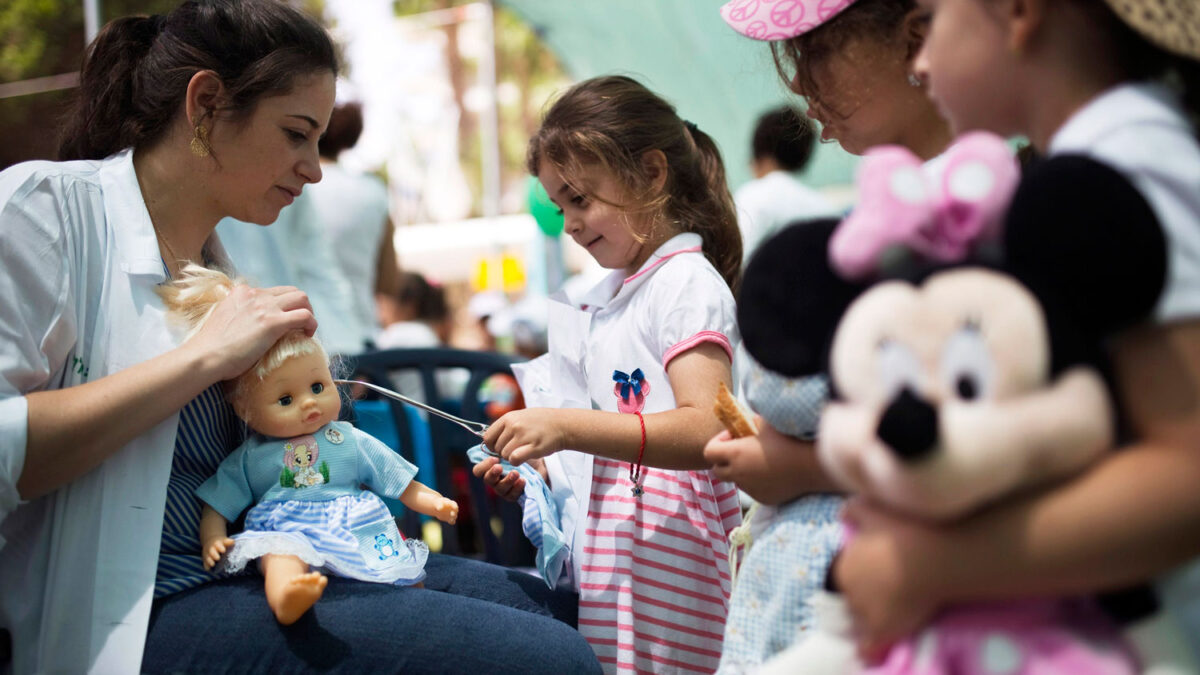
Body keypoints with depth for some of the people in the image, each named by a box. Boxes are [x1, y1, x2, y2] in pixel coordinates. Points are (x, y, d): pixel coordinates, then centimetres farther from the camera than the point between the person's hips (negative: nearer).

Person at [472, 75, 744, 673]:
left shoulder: (689, 284, -9)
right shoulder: (611, 294, 19)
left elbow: (703, 431, -24)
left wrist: (567, 427, -30)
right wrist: (544, 468, 11)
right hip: (597, 558, 8)